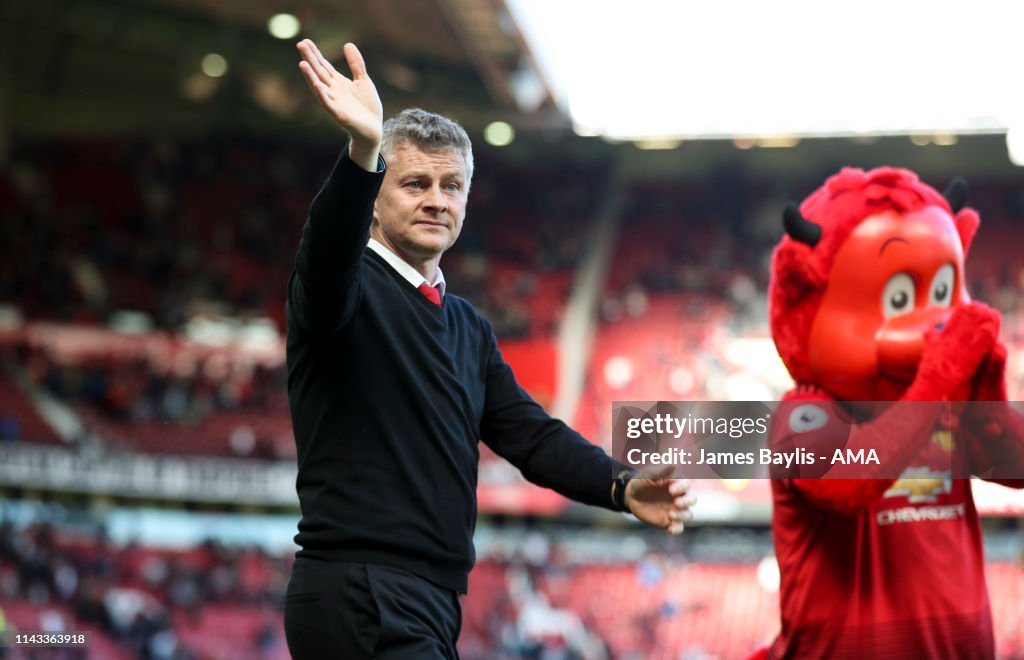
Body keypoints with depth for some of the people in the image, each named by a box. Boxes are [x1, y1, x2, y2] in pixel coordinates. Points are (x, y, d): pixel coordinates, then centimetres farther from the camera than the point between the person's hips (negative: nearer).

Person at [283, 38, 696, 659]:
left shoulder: (469, 329, 19)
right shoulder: (349, 289, -5)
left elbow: (529, 433, 12)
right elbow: (329, 248, -28)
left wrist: (622, 487, -7)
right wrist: (362, 151, -47)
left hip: (429, 604, 8)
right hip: (363, 602, -8)